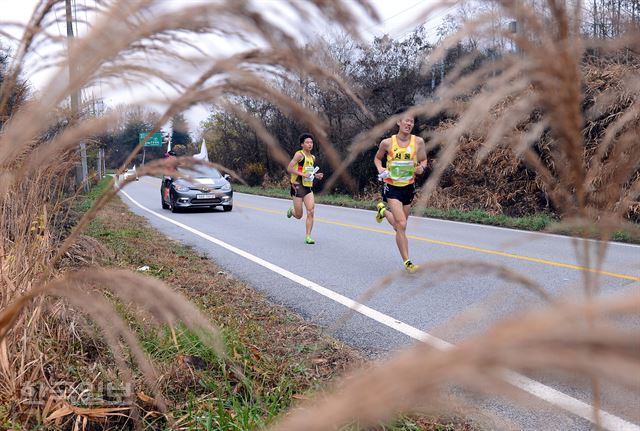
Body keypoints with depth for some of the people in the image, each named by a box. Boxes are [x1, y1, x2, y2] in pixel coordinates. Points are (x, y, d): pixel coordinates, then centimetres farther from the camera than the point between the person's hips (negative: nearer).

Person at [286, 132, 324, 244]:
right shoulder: (299, 154, -9)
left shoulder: (313, 157, 14)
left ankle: (308, 237, -3)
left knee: (310, 212, -9)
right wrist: (303, 174, -23)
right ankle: (291, 210, 38)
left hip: (309, 187, 6)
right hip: (298, 187, -6)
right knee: (299, 216, 2)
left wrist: (316, 175, 8)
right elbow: (289, 168, -16)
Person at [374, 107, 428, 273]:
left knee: (400, 224, 17)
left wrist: (421, 167, -16)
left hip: (408, 186, 3)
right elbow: (377, 158, 9)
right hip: (392, 186, -3)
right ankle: (407, 262, -5)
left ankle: (383, 210, 49)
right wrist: (380, 169, -10)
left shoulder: (418, 141, -5)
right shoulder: (387, 143, -8)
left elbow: (423, 161, 7)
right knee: (401, 225, -15)